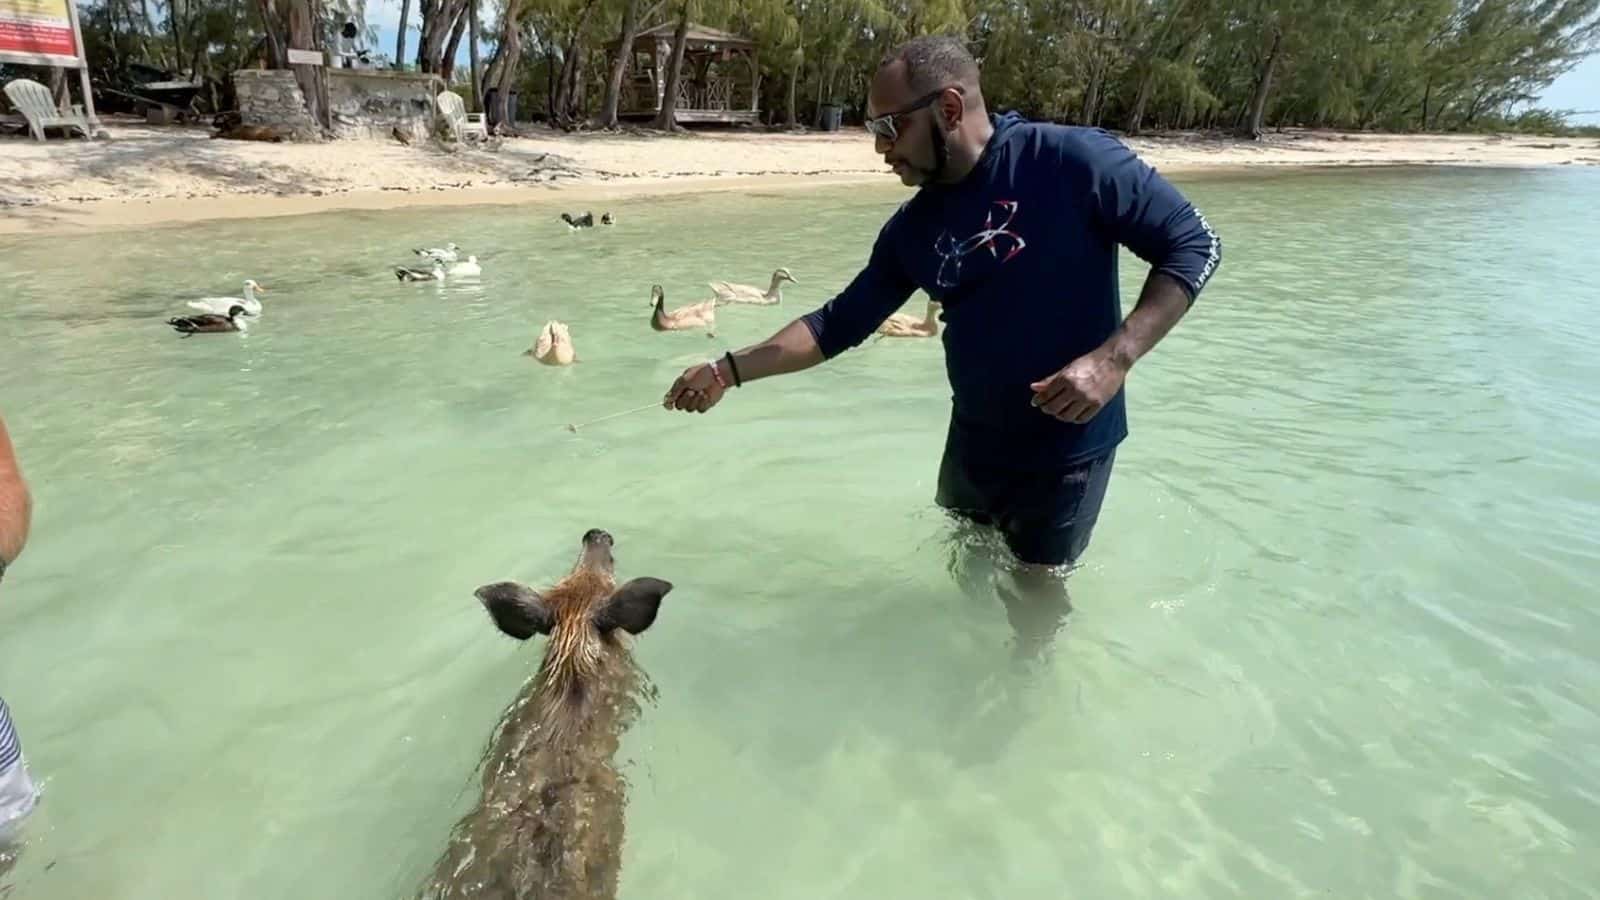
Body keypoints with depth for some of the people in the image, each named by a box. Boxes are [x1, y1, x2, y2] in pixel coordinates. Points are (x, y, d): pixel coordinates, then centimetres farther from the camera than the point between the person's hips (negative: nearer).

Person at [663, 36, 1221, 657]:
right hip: (973, 441, 6)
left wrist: (1115, 357, -27)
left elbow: (1192, 245, -14)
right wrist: (730, 370, -5)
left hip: (1066, 444, -5)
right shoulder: (913, 228, -2)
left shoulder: (1072, 160, -19)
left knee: (1035, 583, 11)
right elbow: (840, 324, 3)